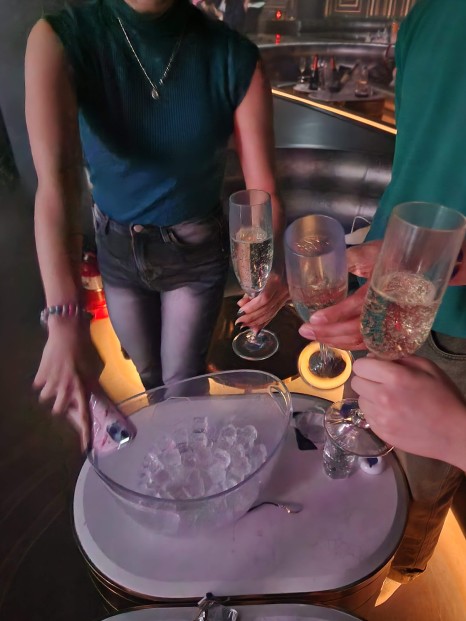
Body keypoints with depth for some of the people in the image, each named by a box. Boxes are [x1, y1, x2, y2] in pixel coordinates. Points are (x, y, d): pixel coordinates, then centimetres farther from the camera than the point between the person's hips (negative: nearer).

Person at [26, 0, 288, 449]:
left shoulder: (234, 58, -18)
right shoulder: (60, 38, -19)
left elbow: (263, 189, -19)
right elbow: (56, 182, -33)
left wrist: (269, 263, -41)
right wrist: (65, 319, -45)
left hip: (196, 250, -1)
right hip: (116, 249, 2)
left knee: (183, 381, 13)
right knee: (148, 374, 24)